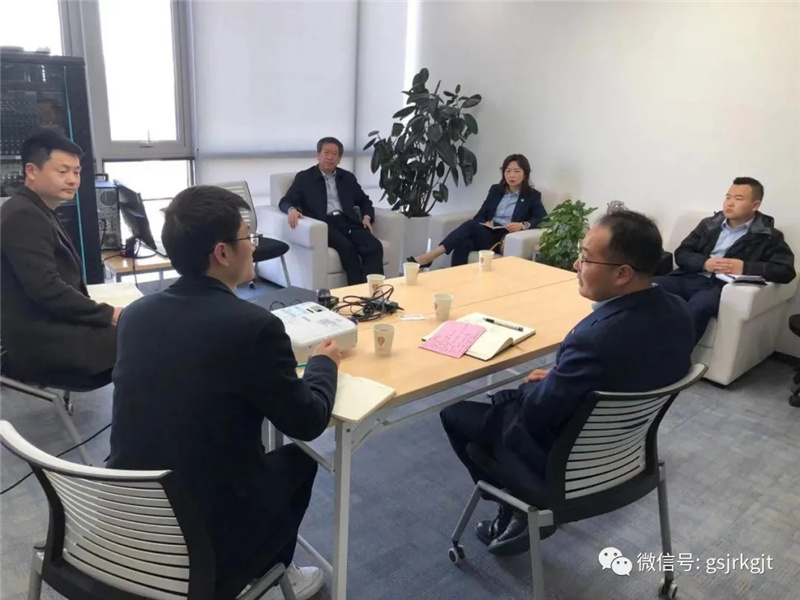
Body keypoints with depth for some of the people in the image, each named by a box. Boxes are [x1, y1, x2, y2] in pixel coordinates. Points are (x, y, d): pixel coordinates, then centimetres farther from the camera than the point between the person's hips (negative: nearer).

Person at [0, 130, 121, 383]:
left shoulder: (40, 213, 17)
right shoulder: (24, 216, -14)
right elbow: (47, 289, -23)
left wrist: (105, 313, 3)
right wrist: (108, 314, -18)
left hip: (52, 328, 10)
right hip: (41, 341, -10)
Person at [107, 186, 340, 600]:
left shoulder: (135, 314, -3)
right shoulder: (253, 325, -22)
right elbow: (308, 422, -10)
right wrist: (323, 362, 8)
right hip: (206, 537, -5)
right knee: (298, 458, 21)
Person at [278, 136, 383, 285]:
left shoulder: (348, 177, 23)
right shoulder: (304, 177, 13)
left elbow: (364, 201, 29)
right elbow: (285, 201, 5)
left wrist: (367, 217, 6)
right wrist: (292, 209, -20)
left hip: (348, 222, 4)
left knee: (375, 246, -28)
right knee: (347, 247, -36)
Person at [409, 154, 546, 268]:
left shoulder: (532, 195, 8)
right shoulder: (495, 190, 20)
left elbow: (544, 219, -1)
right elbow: (480, 215, 16)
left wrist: (523, 225, -18)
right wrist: (485, 223, -8)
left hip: (505, 239, -4)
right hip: (486, 233, 4)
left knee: (470, 225, -32)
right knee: (463, 244, -34)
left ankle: (432, 255, -41)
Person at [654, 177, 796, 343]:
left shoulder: (768, 236, 9)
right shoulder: (709, 224, 20)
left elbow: (786, 271, -3)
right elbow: (681, 254, 13)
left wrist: (744, 268, -16)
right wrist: (704, 263, -8)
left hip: (723, 286, -4)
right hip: (690, 278, 4)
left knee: (698, 305, -38)